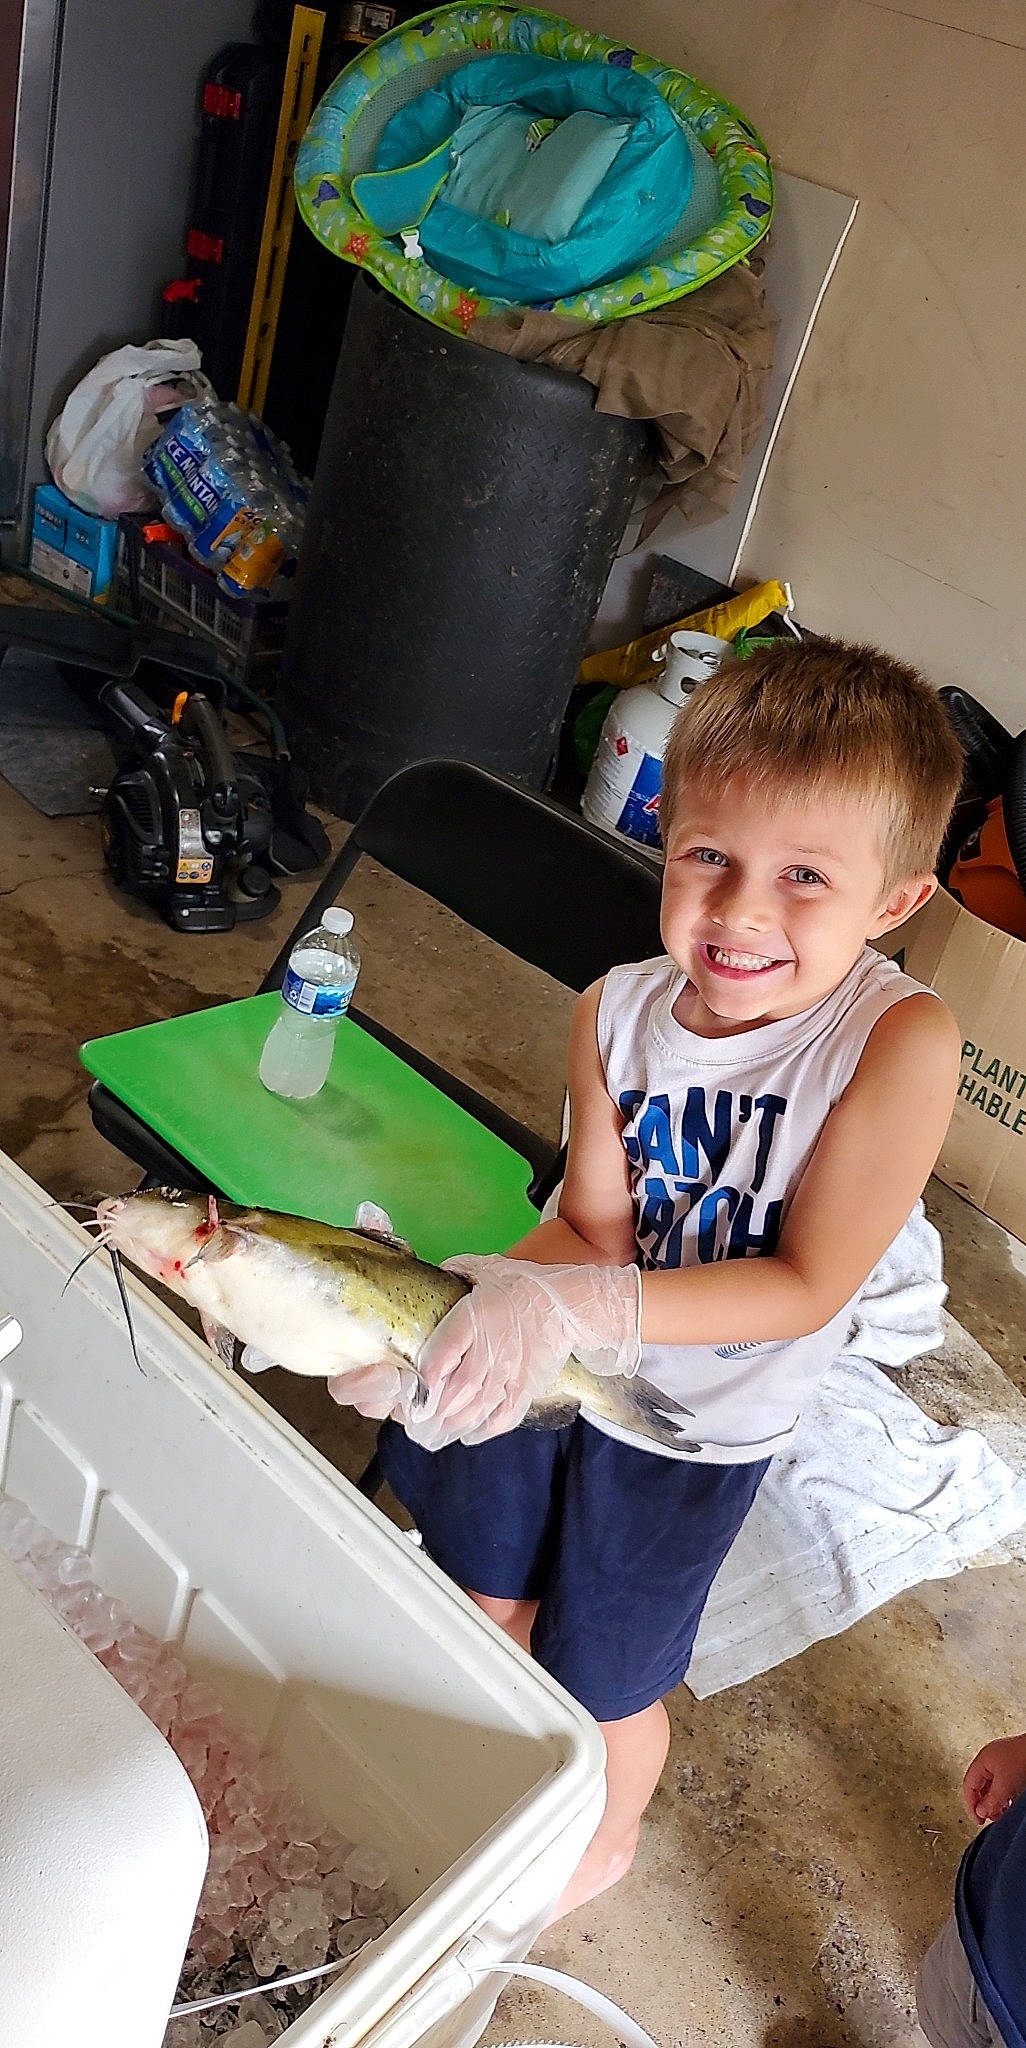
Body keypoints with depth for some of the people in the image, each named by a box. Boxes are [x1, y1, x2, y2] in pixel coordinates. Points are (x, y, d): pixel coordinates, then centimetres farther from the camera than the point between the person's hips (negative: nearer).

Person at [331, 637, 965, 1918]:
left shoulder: (901, 1039, -30)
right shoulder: (617, 1012, -18)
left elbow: (807, 1285, -28)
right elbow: (593, 1227, -12)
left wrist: (580, 1304, -37)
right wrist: (453, 1315, -28)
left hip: (692, 1428, -3)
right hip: (548, 1372, 4)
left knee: (604, 1687, 19)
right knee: (486, 1596, 27)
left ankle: (604, 1842, 55)